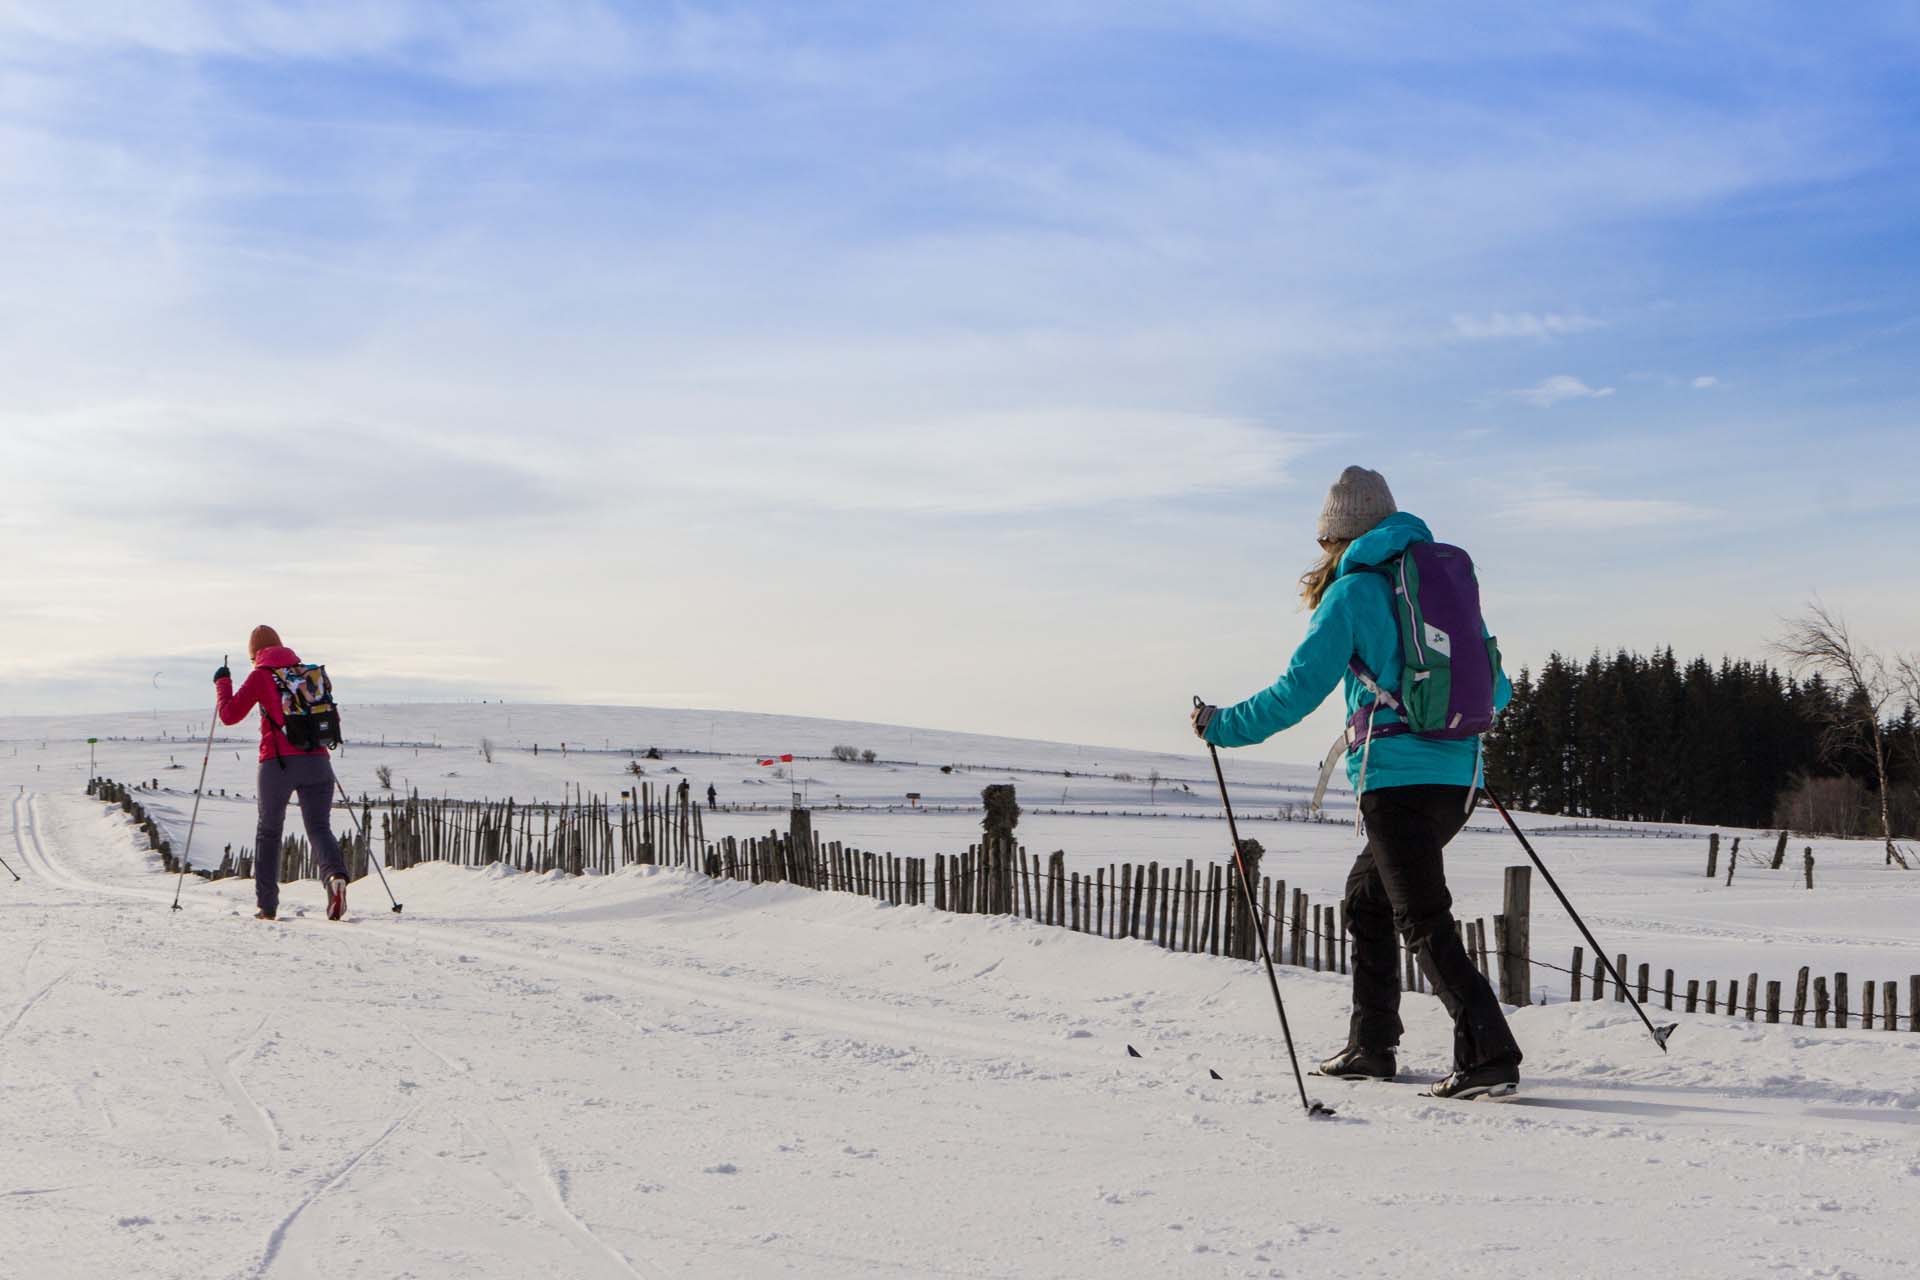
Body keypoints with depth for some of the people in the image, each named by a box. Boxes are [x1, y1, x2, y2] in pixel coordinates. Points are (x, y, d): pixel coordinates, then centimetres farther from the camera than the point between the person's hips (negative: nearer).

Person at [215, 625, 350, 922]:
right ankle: (335, 875, -29)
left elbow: (229, 715, 2)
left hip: (278, 762, -2)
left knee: (268, 830, 14)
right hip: (317, 761, 2)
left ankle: (267, 905, 15)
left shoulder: (260, 675, 1)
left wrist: (222, 682, 16)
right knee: (319, 827, 2)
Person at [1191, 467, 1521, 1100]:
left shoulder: (1352, 593, -4)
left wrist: (1222, 724, 4)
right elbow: (1495, 689, 21)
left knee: (1425, 922, -6)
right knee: (1367, 895, 21)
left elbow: (1298, 692, -8)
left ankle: (1490, 1056, -14)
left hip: (1398, 777, -7)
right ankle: (1371, 1046, 25)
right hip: (1458, 775, 7)